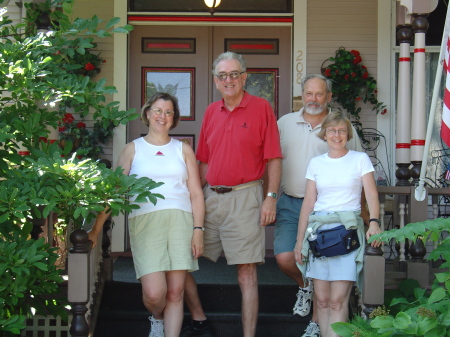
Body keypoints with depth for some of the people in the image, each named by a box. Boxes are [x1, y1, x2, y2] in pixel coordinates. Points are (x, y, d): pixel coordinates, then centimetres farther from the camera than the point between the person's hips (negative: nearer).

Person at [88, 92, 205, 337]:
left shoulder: (183, 150, 16)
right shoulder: (133, 149, 13)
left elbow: (196, 193, 11)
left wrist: (198, 229, -1)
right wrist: (95, 229, 1)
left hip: (180, 220, 2)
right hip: (145, 221, -1)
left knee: (175, 292, -3)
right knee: (154, 293, -12)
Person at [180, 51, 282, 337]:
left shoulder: (261, 108, -1)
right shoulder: (211, 112, 13)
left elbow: (273, 158, -3)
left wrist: (271, 197, -10)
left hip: (244, 198, -5)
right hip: (211, 197, 6)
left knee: (247, 272, -2)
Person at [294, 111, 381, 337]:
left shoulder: (360, 159, 8)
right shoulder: (316, 163, 14)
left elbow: (371, 194, -2)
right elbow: (308, 202, 13)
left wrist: (374, 222, -20)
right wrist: (300, 240, 9)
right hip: (319, 230, 3)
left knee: (338, 300, -11)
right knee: (322, 299, 0)